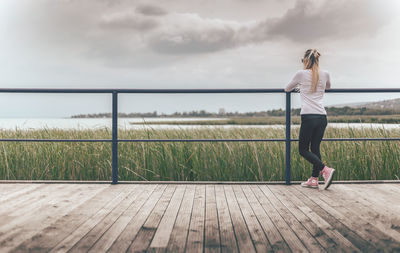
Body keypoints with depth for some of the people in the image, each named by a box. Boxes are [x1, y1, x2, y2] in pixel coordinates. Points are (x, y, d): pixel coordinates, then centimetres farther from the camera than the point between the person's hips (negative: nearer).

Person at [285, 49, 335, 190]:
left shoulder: (301, 74, -1)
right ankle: (314, 179, 12)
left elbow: (287, 89, 16)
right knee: (315, 148, 13)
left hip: (308, 116, -5)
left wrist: (299, 87, 37)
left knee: (303, 150, 4)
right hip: (322, 117, 5)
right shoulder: (325, 75, 10)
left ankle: (325, 170, -14)